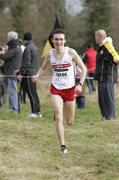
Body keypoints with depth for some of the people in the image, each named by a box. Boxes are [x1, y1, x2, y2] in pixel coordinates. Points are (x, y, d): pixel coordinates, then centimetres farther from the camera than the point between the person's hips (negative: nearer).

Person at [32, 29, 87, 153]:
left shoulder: (70, 52, -9)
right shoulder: (50, 54, -2)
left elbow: (83, 68, -5)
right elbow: (43, 68, 15)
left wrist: (80, 84, -17)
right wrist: (37, 75, -7)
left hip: (70, 88, -1)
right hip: (56, 88, 1)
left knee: (70, 122, 10)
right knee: (58, 118, -17)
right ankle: (62, 145, -11)